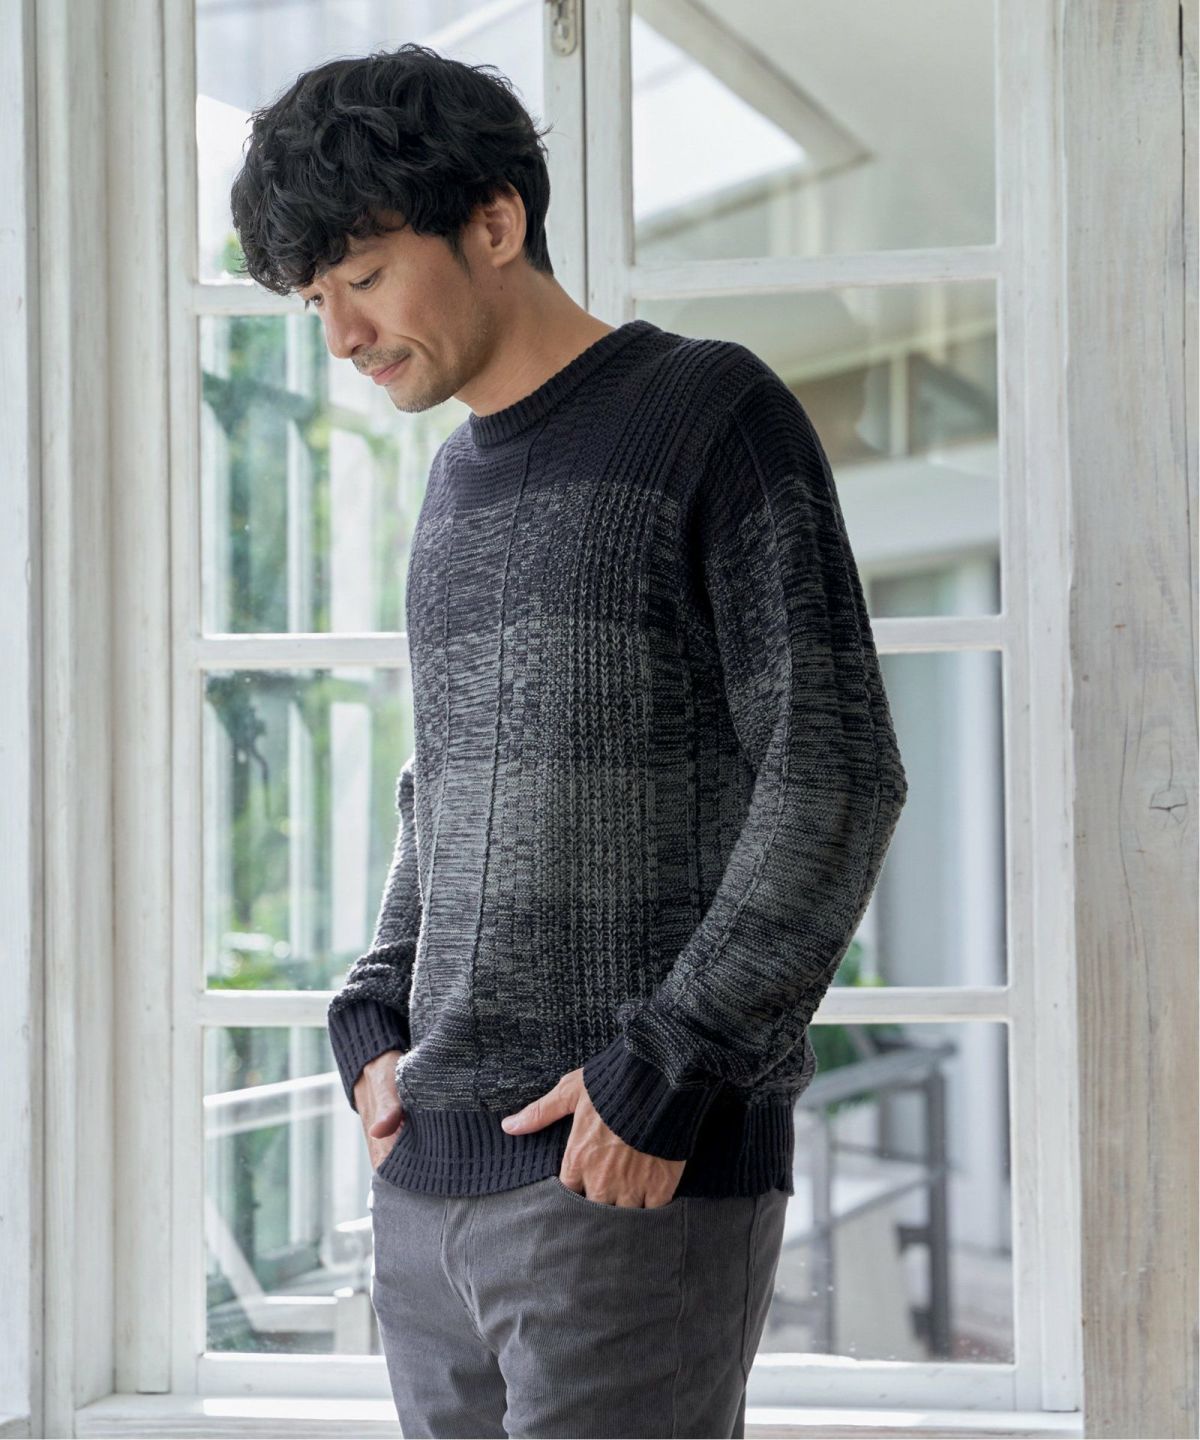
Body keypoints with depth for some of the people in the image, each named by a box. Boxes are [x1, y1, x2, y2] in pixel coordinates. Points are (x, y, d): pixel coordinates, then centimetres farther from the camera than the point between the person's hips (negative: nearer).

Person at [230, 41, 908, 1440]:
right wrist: (374, 1022, 9)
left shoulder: (710, 417, -4)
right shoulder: (456, 480, 18)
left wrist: (667, 1065, -14)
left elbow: (835, 773, -10)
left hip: (642, 1173, -7)